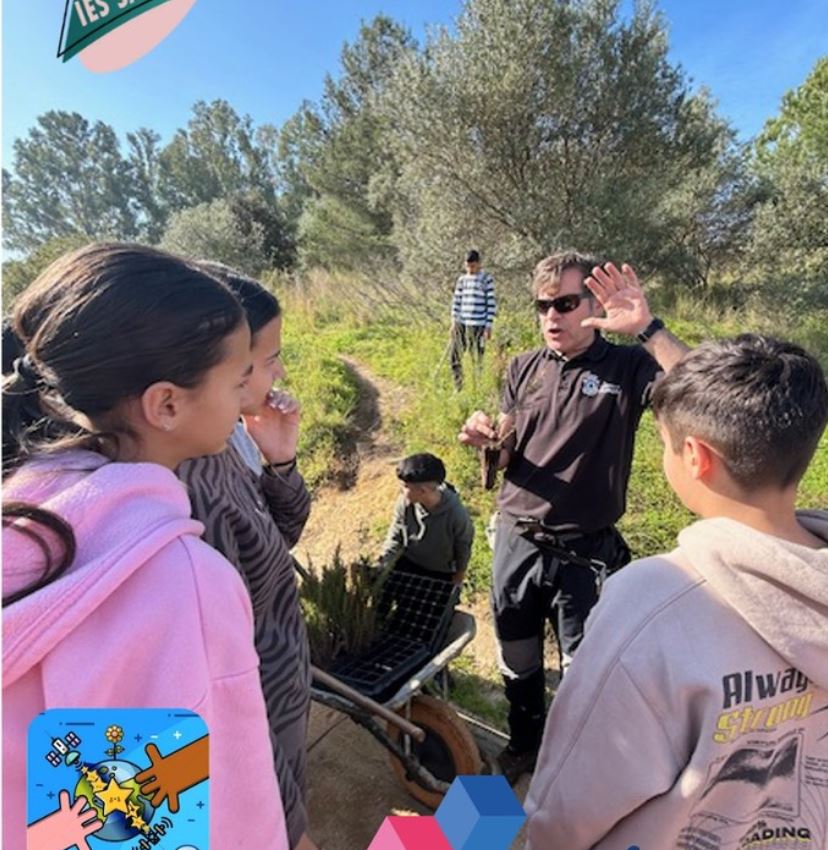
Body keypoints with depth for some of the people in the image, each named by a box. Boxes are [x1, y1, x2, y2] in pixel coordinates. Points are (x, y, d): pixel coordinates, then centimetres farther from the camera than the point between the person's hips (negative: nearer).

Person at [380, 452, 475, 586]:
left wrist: (459, 576, 0)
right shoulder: (405, 502, -26)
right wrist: (382, 564, -19)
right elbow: (395, 537, -8)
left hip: (440, 573, -2)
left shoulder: (456, 514, -33)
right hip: (408, 563, 3)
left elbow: (463, 548, -13)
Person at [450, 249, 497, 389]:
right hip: (461, 324, 5)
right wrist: (453, 322, 9)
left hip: (478, 325, -4)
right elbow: (456, 301, 15)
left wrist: (489, 326, -8)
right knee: (455, 356, 4)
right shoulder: (461, 280, 11)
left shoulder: (487, 279, -2)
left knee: (477, 358, 0)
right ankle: (458, 387, 17)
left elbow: (491, 303, -4)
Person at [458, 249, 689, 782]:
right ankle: (525, 746, 51)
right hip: (516, 544, 4)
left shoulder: (628, 367, -10)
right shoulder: (524, 369, 2)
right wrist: (485, 440, -14)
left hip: (585, 554, -3)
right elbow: (509, 456, 7)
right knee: (518, 664, 23)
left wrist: (648, 328, -34)